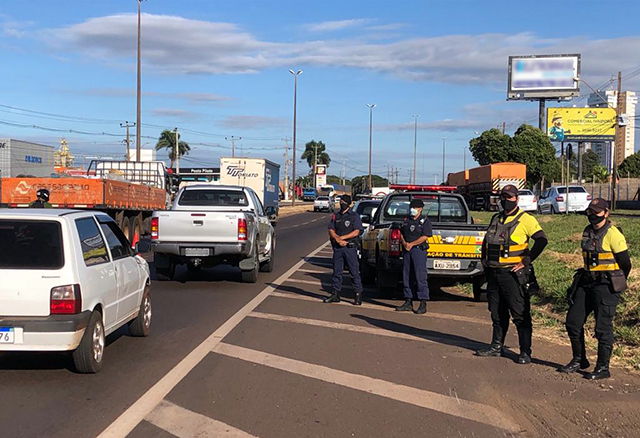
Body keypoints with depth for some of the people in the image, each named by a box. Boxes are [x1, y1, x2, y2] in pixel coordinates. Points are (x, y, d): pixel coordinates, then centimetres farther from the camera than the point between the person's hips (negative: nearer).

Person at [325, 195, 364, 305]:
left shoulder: (354, 216, 2)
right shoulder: (335, 216, 14)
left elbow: (356, 232, -8)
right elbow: (331, 231, 7)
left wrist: (342, 237, -13)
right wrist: (337, 239, -12)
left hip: (350, 247, -4)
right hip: (337, 247, 4)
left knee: (354, 272, -3)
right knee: (337, 271, 7)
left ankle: (358, 295, 1)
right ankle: (335, 294, 14)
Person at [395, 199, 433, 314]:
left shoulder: (425, 221, -2)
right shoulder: (406, 220, 17)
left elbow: (425, 237, -10)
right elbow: (401, 233, 18)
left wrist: (411, 244, -12)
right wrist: (404, 243, -2)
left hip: (419, 250, -6)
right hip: (407, 250, 7)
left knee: (420, 277, -9)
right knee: (406, 276, 8)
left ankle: (423, 304, -9)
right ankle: (408, 302, 15)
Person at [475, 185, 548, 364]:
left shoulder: (525, 219, -7)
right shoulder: (496, 219, 15)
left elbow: (541, 240, -16)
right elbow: (486, 242, 27)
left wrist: (526, 261, -17)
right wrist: (485, 261, 16)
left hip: (513, 274, -7)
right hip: (494, 273, 7)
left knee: (520, 315, -3)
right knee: (497, 313, 15)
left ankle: (525, 352, 2)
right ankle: (496, 346, 27)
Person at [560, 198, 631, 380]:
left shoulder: (613, 234, -13)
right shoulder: (587, 232, 9)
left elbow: (625, 264, -7)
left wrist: (616, 285, 6)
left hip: (606, 285, -8)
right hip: (586, 283, 8)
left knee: (603, 327, -3)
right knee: (573, 321, 8)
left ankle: (603, 368, 8)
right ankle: (579, 360, 23)